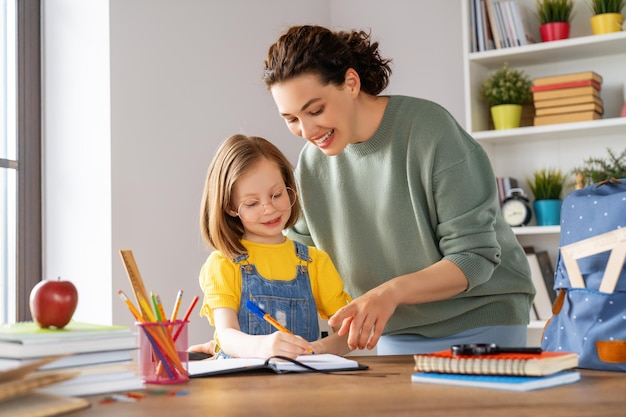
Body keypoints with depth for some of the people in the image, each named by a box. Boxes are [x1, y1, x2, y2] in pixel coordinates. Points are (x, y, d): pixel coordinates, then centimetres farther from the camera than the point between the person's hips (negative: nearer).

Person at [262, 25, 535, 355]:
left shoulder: (431, 132, -20)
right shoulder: (311, 165, -4)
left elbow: (474, 257, -19)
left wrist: (393, 290, -35)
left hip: (479, 325, -4)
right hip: (395, 338, 4)